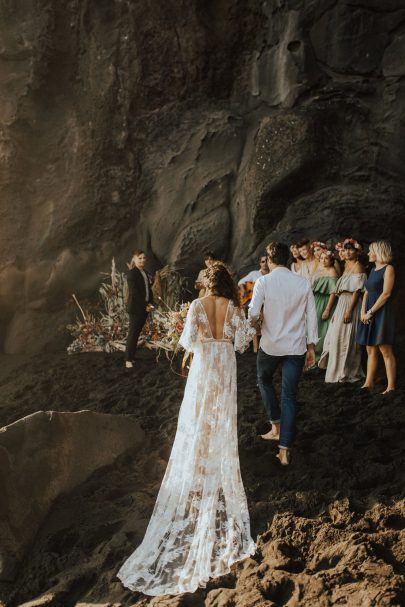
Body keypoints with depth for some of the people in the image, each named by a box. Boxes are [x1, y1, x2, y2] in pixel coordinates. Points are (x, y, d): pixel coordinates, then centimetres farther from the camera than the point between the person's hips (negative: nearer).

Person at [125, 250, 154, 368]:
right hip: (136, 307, -7)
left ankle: (132, 356, 14)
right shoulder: (132, 274, -11)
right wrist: (145, 305, -16)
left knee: (137, 332, 9)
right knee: (133, 333, -4)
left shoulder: (145, 273, 14)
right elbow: (134, 292, -17)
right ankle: (128, 359, 0)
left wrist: (150, 303, -1)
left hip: (145, 307, 7)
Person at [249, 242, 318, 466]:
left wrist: (253, 316, 6)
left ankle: (276, 426, 27)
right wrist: (311, 346, 8)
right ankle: (284, 450, 7)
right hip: (296, 347, 2)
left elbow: (253, 313, -18)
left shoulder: (264, 282, -11)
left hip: (270, 346, -2)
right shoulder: (303, 283, -2)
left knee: (264, 380, 28)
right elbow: (311, 316, 0)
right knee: (289, 396, 7)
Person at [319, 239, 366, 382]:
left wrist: (349, 311, -21)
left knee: (345, 338, -4)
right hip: (341, 304, 9)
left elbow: (357, 291, -17)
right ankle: (338, 369, 22)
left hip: (351, 305, -9)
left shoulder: (358, 267, -10)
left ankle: (347, 373, 6)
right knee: (335, 337, 11)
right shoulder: (347, 266, 16)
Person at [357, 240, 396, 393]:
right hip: (369, 314, 8)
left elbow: (386, 293, -14)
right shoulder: (373, 270, 17)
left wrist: (371, 312, -14)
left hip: (381, 312, -8)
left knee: (385, 350, -8)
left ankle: (391, 386, -6)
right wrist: (363, 312, 1)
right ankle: (369, 383, 15)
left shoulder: (388, 269, -7)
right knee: (370, 350, 9)